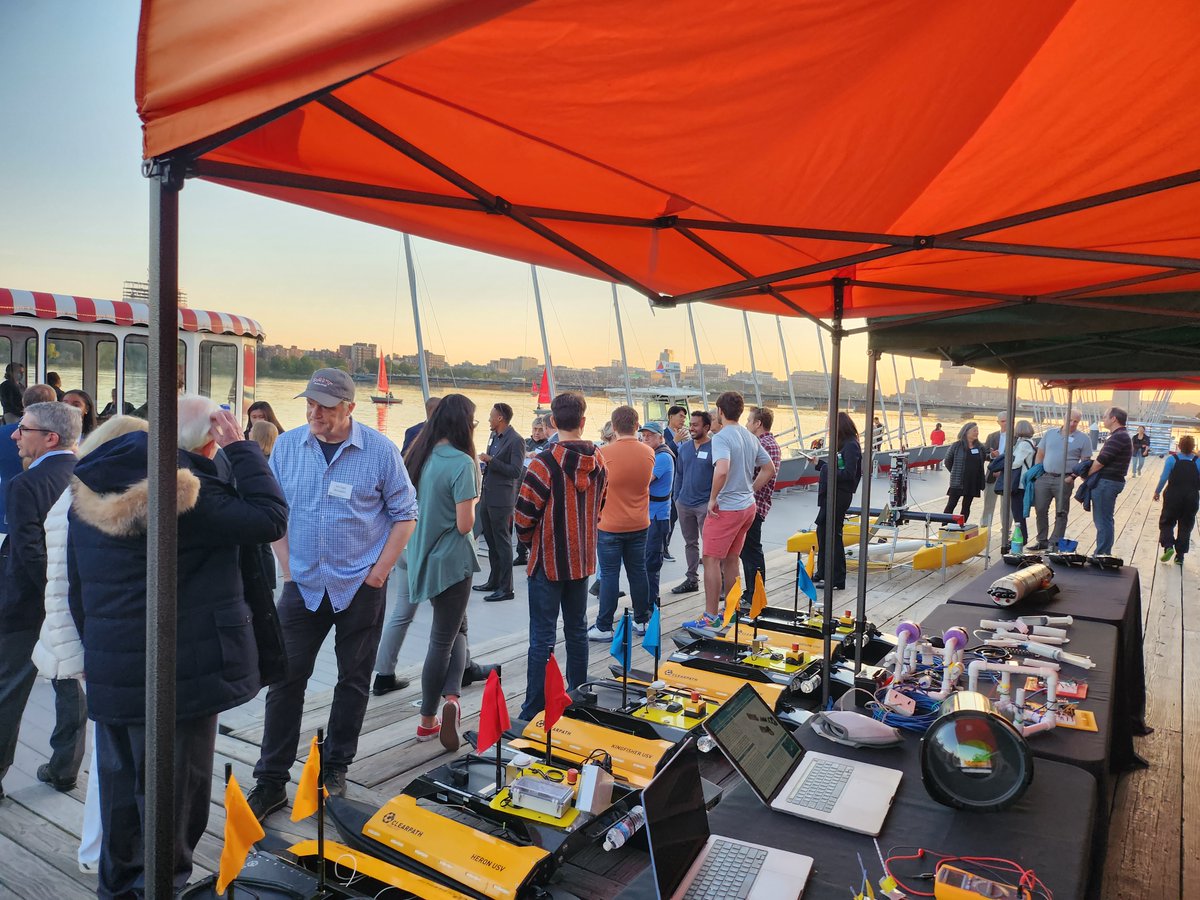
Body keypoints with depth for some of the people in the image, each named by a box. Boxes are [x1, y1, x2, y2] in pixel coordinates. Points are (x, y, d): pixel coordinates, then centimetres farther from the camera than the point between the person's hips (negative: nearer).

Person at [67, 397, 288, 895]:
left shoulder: (89, 494, 4)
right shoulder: (186, 495, -23)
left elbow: (76, 588, 12)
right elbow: (271, 518, -21)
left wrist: (96, 647, 23)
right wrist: (240, 449, -15)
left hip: (109, 672, 8)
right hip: (178, 676, -7)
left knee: (120, 787, 24)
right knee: (171, 796, 10)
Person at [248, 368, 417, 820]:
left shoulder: (380, 450, -9)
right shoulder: (287, 446, -1)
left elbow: (404, 514, -2)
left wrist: (378, 572, -6)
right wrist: (287, 567, 2)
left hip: (361, 587, -2)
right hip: (303, 583, 2)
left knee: (353, 680, 10)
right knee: (285, 679, 4)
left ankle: (335, 768, 29)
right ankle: (271, 782, 16)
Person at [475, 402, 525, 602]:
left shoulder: (515, 441, -14)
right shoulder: (494, 436, 13)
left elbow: (516, 472, -20)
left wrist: (491, 460, -21)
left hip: (501, 499, -9)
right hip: (487, 497, 9)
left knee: (502, 543, -3)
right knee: (491, 541, 16)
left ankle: (506, 588, 4)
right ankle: (494, 581, 28)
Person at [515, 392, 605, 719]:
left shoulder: (545, 462, -19)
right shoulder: (598, 461, 1)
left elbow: (525, 512, -15)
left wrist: (527, 540, 5)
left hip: (548, 560, -5)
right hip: (582, 559, 6)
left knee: (543, 637, 0)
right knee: (577, 630, 17)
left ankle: (534, 711, 5)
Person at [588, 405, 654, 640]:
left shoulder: (605, 453, -15)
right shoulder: (649, 453, -1)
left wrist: (594, 519, 7)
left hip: (610, 525, -4)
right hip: (639, 524, 4)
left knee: (609, 575, 2)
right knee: (638, 572, 13)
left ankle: (604, 627, 8)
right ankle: (642, 621, 23)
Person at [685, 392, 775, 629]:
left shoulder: (721, 437, -16)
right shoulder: (750, 438, 10)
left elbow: (722, 469, -33)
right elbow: (769, 469, 16)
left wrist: (713, 498, -21)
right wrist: (749, 490, 15)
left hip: (726, 508, -8)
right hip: (748, 506, 8)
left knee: (711, 559, -1)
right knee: (731, 559, 17)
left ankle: (710, 616, 2)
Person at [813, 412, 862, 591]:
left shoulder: (850, 445, -16)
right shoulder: (844, 444, 12)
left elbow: (849, 473, -22)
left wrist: (826, 468, -17)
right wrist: (821, 462, 10)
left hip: (840, 495, -10)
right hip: (832, 493, 10)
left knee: (833, 534, -3)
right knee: (822, 530, 17)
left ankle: (837, 580, 6)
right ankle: (822, 573, 29)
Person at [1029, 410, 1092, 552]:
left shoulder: (1083, 439, 2)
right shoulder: (1050, 433, 12)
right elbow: (1040, 454, 15)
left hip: (1064, 481, -3)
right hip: (1044, 477, 3)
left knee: (1061, 514, 4)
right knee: (1040, 510, 5)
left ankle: (1055, 543, 12)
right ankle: (1042, 541, 17)